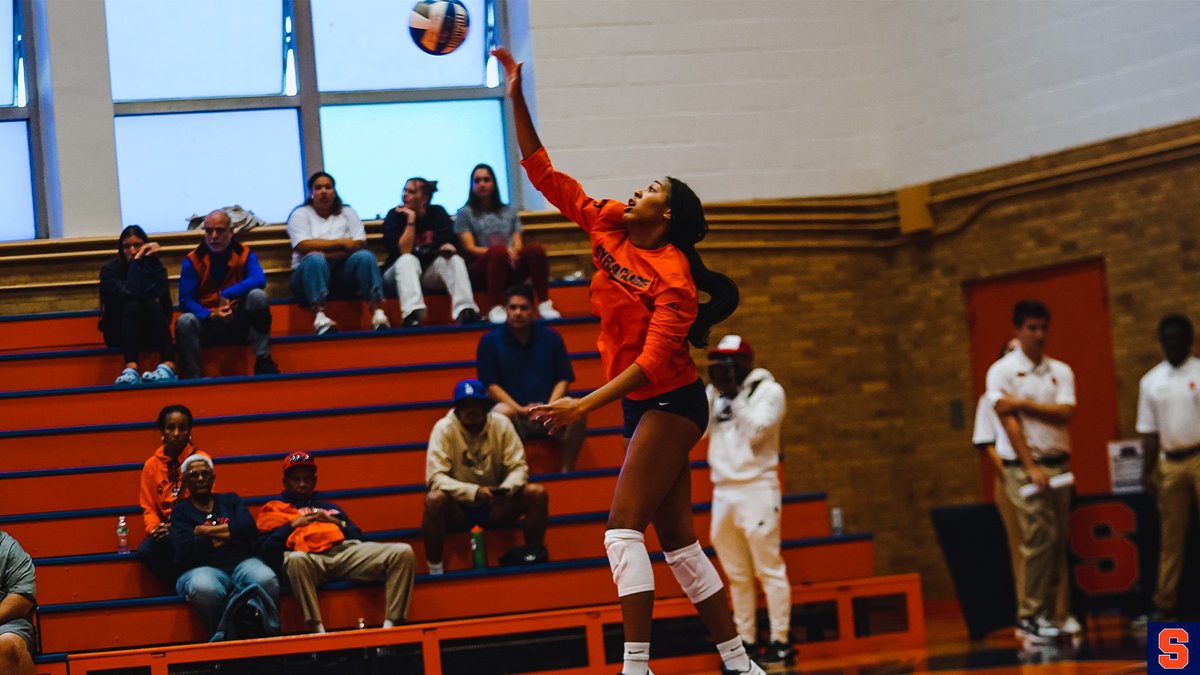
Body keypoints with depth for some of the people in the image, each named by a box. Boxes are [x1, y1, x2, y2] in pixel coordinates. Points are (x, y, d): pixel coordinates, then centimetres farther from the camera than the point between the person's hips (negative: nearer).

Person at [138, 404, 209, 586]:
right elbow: (148, 508, 11)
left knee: (170, 541, -37)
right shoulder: (151, 465, 8)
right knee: (144, 551, -28)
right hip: (166, 530, 4)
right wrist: (154, 527, -12)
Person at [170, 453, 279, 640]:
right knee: (205, 589, -41)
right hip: (202, 568, -2)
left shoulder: (230, 500, 23)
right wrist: (229, 534, 1)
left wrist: (208, 531, 2)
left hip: (241, 562, 2)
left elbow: (249, 528, 3)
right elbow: (185, 550, -4)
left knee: (267, 581, -34)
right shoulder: (180, 511, 14)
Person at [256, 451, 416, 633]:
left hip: (346, 551, 4)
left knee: (402, 552, -20)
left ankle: (391, 625, -30)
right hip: (310, 558, -4)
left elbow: (357, 537, 24)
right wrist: (292, 525, 2)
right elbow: (265, 549, 8)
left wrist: (339, 523, 8)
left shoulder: (331, 508, 37)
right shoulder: (274, 508, 26)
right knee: (296, 559, -44)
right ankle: (317, 630, -45)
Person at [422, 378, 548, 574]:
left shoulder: (501, 424, -7)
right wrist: (474, 492, -34)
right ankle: (435, 570, -22)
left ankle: (533, 556, -3)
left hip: (495, 506, 3)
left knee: (537, 494, -20)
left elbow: (519, 467, -7)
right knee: (434, 499, -35)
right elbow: (436, 477, -21)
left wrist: (507, 488, -30)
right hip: (458, 507, -3)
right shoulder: (444, 428, -14)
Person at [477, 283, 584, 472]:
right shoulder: (490, 341, 5)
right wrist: (520, 409, -14)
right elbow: (491, 385, 0)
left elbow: (563, 380, 9)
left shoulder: (551, 338, 10)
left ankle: (567, 470, -15)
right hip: (515, 414, -2)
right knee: (502, 412, -37)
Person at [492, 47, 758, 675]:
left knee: (623, 526, -16)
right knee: (677, 538, 8)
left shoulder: (673, 277, -18)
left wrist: (586, 404, -30)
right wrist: (516, 100, -2)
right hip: (643, 406, 8)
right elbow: (544, 174, 5)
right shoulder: (608, 226, 3)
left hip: (669, 404, -8)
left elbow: (653, 363, -23)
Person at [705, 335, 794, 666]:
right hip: (723, 490, 6)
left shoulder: (768, 390, -2)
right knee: (736, 573, 8)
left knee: (768, 568, -7)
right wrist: (713, 390, -5)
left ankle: (779, 640, -5)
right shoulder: (714, 393, 14)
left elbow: (756, 432, -15)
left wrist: (734, 395, -14)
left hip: (757, 488, -6)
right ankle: (745, 640, 12)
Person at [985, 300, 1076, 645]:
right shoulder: (1002, 371, -1)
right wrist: (1031, 468, -15)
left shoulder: (1061, 371, 12)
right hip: (1024, 465, -5)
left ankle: (1048, 613, 9)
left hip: (1058, 463, 5)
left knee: (1059, 542, 3)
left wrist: (1022, 403, -11)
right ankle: (1031, 618, -9)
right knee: (1041, 538, -14)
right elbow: (1009, 422, -9)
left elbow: (1065, 413, -3)